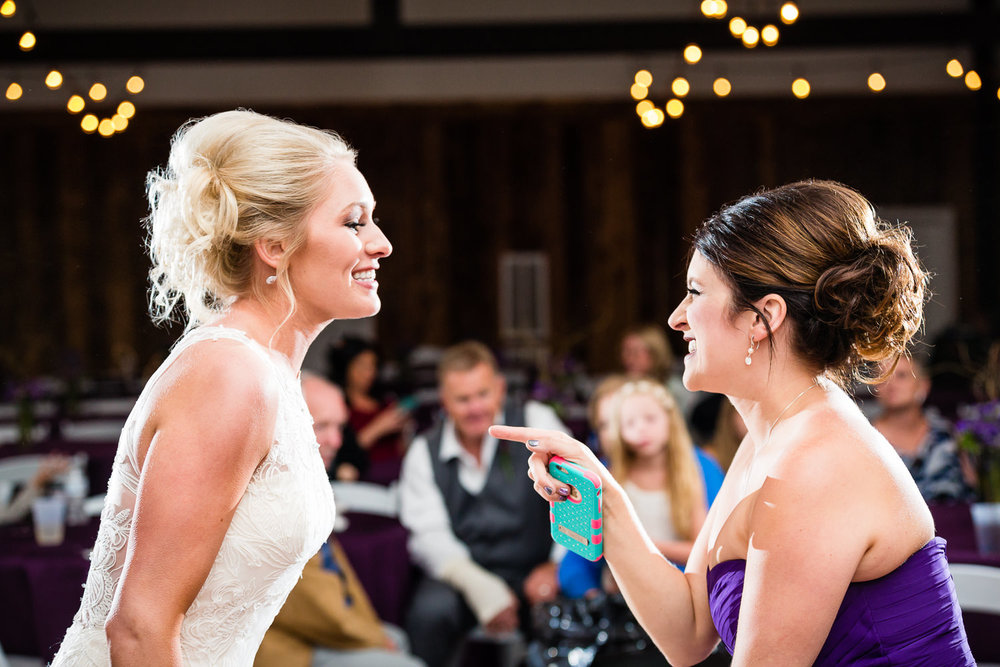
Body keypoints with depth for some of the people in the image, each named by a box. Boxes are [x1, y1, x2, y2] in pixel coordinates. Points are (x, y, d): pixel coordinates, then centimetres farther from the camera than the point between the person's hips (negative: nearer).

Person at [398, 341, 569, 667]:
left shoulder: (535, 421, 1)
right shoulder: (424, 452, 5)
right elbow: (429, 536, -5)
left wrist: (559, 565, -21)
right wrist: (479, 587, -24)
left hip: (534, 574, -1)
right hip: (464, 575, 1)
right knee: (429, 612, -31)